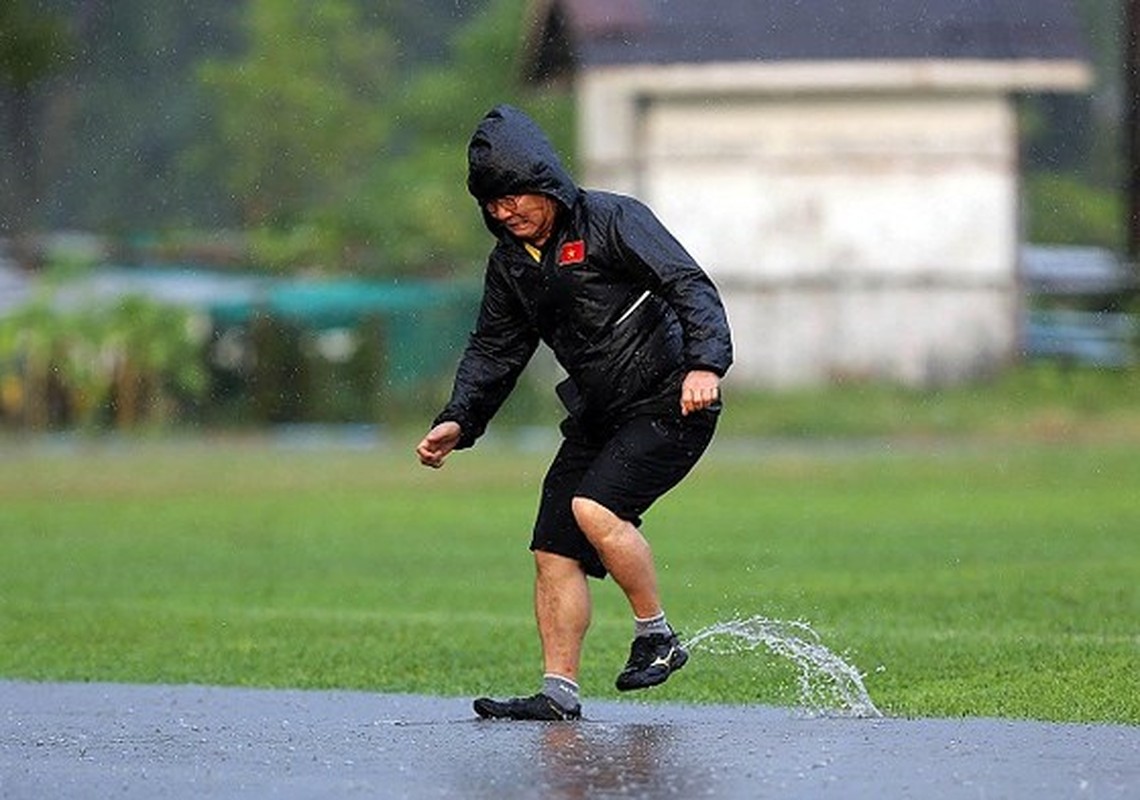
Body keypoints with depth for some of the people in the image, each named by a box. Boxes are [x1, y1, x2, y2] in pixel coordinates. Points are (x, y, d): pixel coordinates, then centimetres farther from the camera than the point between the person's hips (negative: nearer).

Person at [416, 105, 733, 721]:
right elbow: (494, 350, 18)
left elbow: (689, 287, -19)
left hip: (669, 403, -8)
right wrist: (458, 422, 4)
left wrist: (704, 364, -34)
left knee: (595, 509, -26)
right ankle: (559, 694, 3)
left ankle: (657, 638, -10)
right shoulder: (509, 263, 10)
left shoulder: (612, 221, -11)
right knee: (554, 550, -1)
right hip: (597, 417, 8)